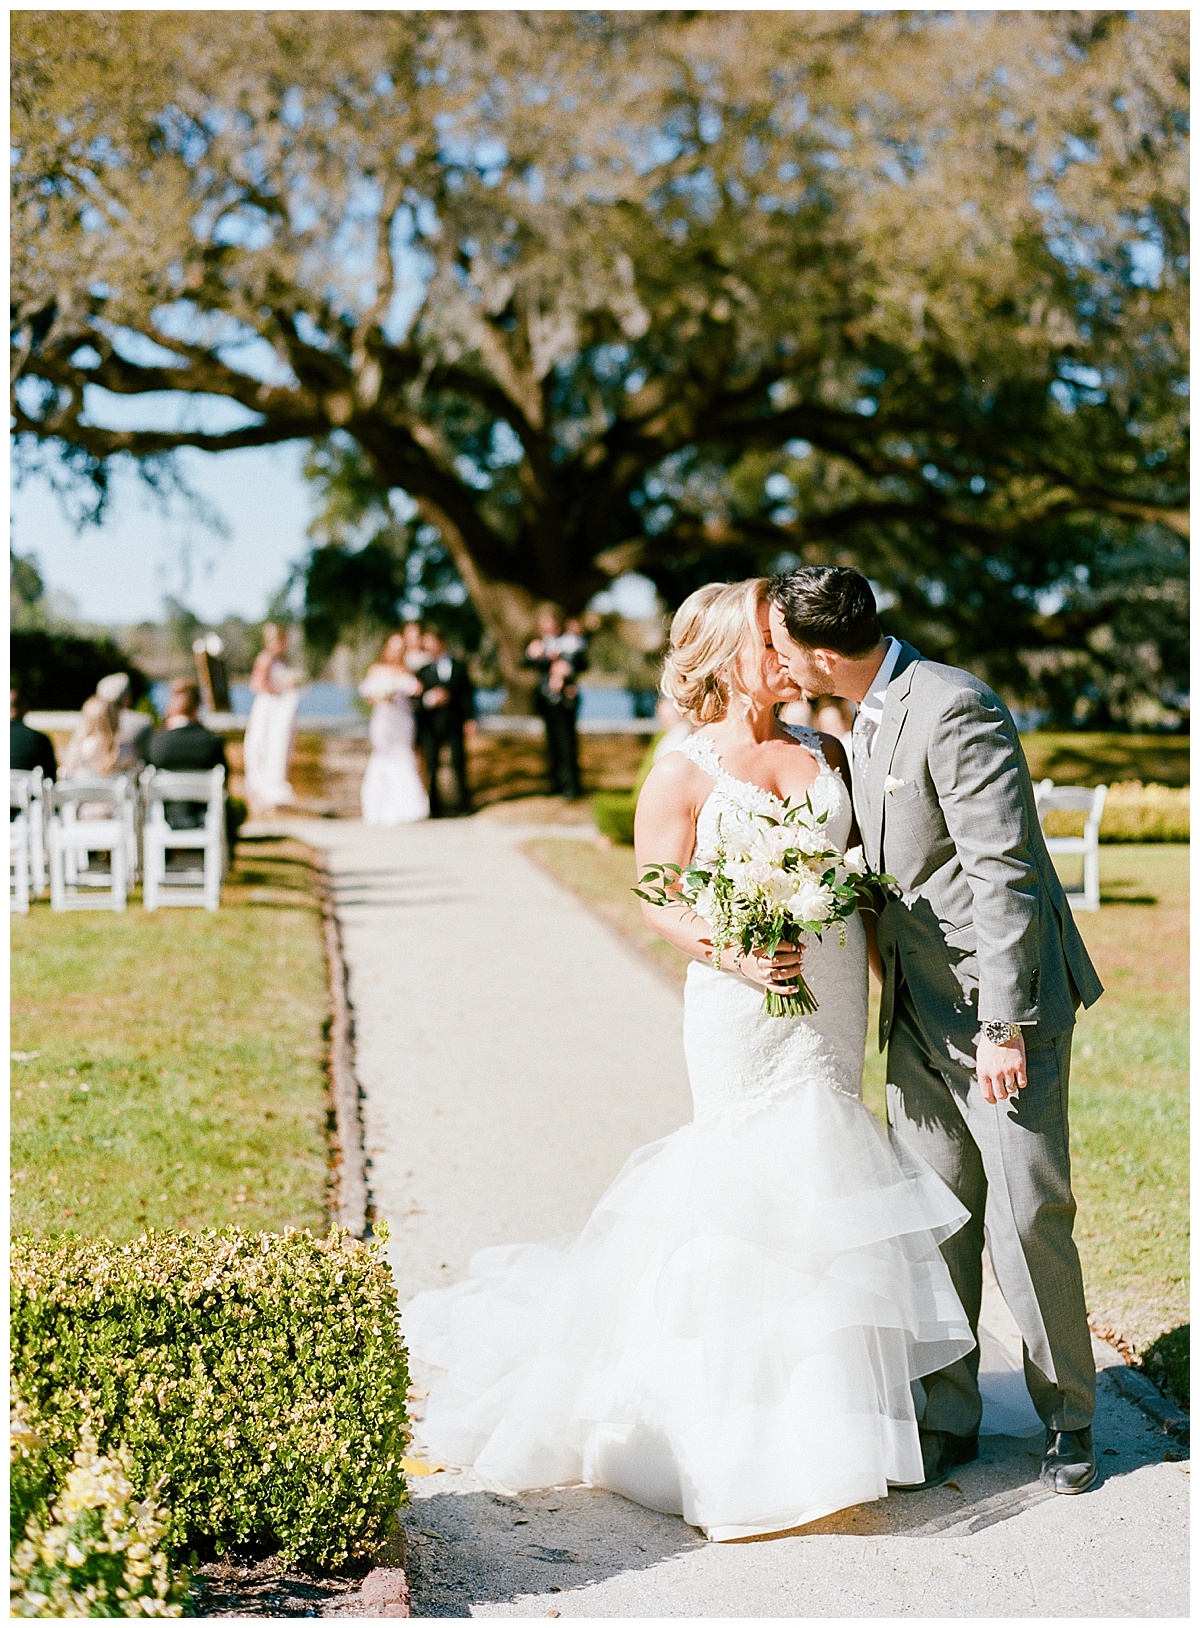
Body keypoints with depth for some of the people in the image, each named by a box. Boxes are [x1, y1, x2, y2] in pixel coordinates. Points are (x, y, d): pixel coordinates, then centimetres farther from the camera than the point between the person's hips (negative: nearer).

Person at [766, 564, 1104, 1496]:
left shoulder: (955, 710, -19)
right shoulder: (866, 719, 11)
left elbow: (1004, 874, -21)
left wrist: (1003, 1025, -22)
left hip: (1002, 1006, -8)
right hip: (919, 1011, 8)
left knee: (1027, 1216, -1)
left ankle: (1069, 1417, 17)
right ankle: (946, 1419, 20)